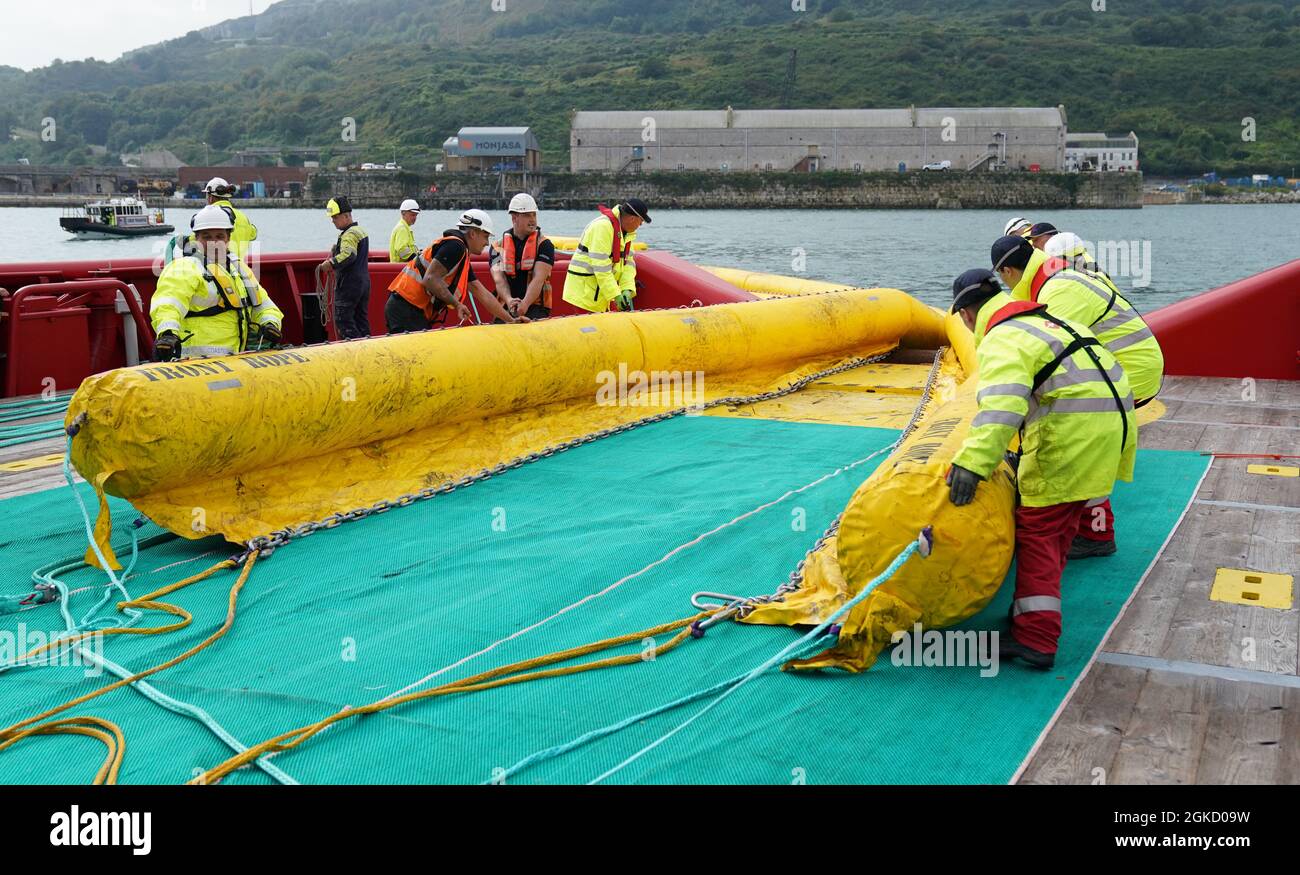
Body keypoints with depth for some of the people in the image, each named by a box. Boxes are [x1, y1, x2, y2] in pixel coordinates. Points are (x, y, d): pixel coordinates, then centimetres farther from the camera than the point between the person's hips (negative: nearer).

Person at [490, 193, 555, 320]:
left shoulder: (544, 244, 3)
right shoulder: (498, 247, 10)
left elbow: (538, 279, -10)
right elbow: (499, 278, -3)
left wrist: (524, 305, -25)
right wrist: (509, 299, -25)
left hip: (536, 307, -2)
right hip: (506, 308, 2)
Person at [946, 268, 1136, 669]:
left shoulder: (1002, 341, -11)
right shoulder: (1041, 318, 21)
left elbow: (1002, 405, -30)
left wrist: (973, 462, -39)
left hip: (1073, 432, -10)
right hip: (1112, 415, 10)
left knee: (1037, 527, -7)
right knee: (1061, 522, 20)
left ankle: (1036, 638, -11)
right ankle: (1038, 603, 32)